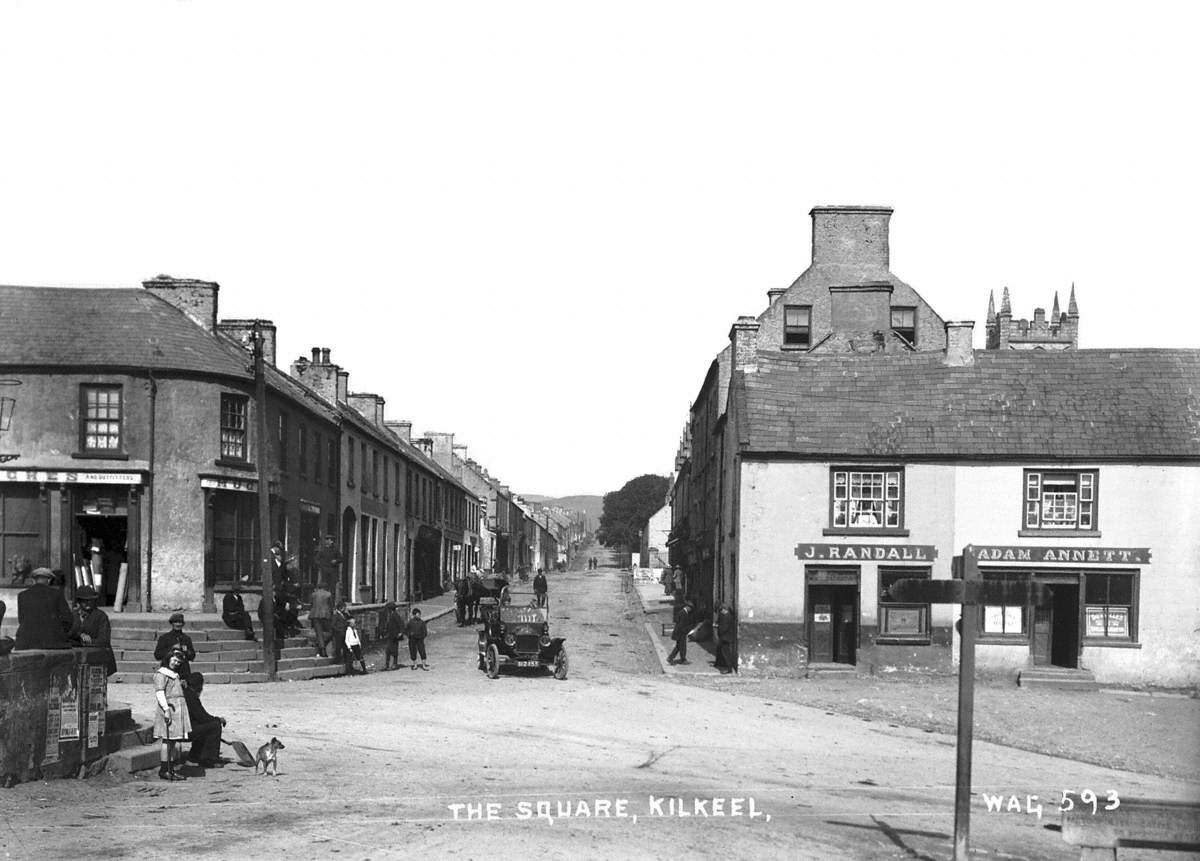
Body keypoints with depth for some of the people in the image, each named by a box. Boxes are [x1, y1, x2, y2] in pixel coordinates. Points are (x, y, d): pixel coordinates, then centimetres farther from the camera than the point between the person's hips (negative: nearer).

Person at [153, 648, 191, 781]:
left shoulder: (175, 675, 22)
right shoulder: (161, 674, -7)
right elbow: (159, 693, -16)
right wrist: (166, 709, -22)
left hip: (178, 710, 9)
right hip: (168, 708, -9)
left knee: (173, 741, 10)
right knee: (167, 740, -9)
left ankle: (171, 769, 13)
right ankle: (164, 770, -8)